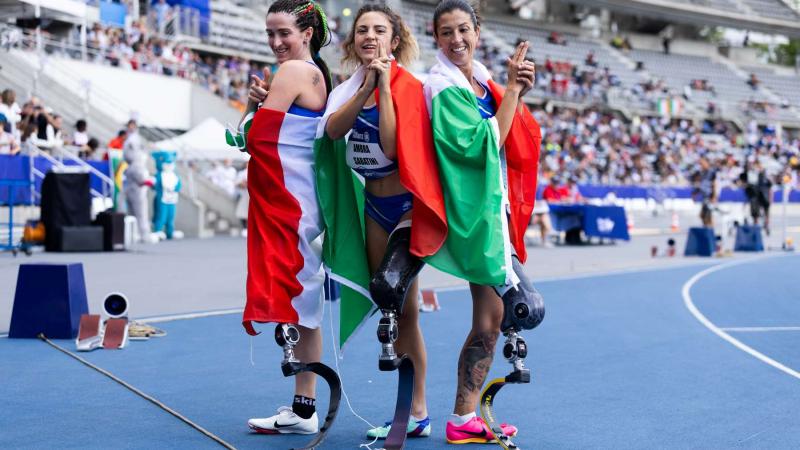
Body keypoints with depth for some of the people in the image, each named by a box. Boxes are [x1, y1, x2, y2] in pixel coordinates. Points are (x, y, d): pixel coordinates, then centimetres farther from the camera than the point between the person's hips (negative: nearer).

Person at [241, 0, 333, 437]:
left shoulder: (293, 71, -12)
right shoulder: (316, 73, 16)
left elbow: (256, 137, -15)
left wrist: (257, 104, 4)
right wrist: (261, 100, -3)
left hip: (287, 199, -10)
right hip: (301, 196, 10)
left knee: (297, 295, -7)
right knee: (302, 299, 12)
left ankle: (304, 410, -3)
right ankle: (304, 405, 19)